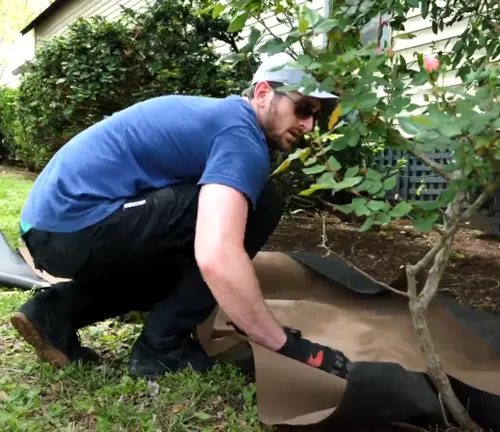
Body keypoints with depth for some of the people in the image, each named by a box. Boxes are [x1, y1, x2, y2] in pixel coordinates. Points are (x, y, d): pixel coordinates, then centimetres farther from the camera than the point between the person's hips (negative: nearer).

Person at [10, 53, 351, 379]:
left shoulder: (217, 113, 19)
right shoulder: (241, 135, -11)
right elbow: (217, 259, -29)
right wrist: (289, 346, -18)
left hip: (52, 223, 10)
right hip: (77, 227, -10)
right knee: (257, 203, -10)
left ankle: (57, 311, 13)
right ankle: (162, 347, -2)